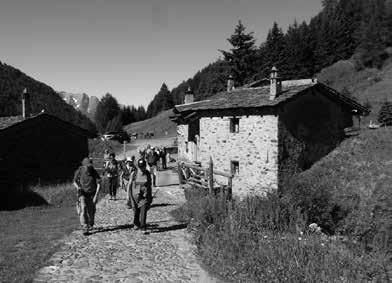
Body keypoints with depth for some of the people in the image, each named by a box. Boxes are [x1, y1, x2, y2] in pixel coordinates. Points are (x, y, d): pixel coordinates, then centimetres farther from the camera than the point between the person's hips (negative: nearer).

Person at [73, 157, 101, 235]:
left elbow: (98, 185, -12)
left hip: (91, 194, 1)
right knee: (83, 209, -19)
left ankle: (90, 225, 37)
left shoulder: (94, 173, -12)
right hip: (82, 194, -1)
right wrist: (78, 187, -15)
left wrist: (96, 196, -18)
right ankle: (86, 228, -18)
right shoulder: (79, 172, -10)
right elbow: (74, 182, 5)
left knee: (91, 211, 9)